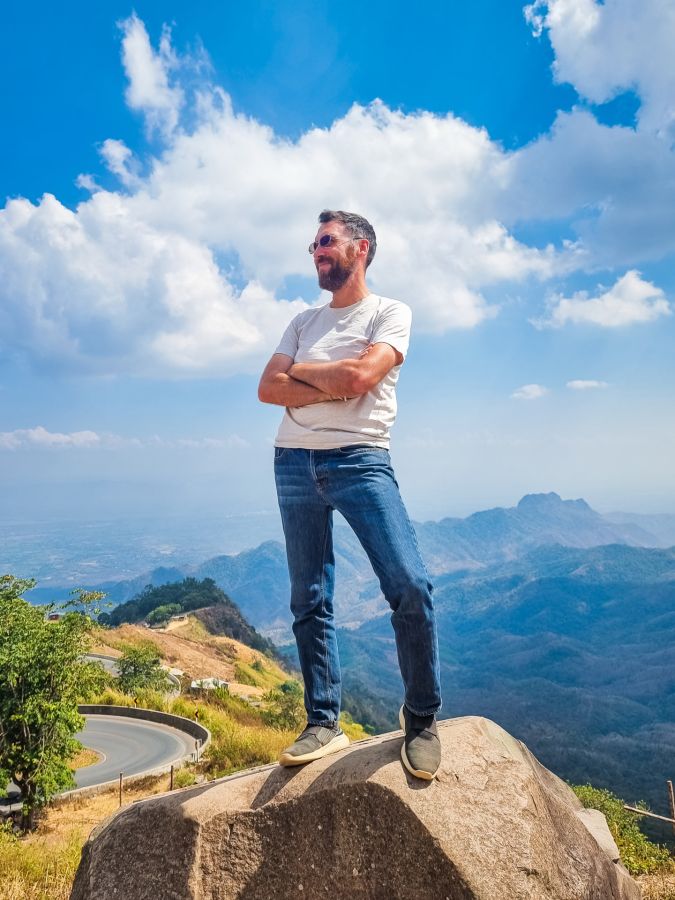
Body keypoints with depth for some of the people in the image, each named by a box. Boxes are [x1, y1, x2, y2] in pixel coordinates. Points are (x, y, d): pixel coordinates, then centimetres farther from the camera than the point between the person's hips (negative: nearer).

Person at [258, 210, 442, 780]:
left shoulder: (390, 313, 5)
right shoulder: (304, 322, 19)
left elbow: (360, 376, -13)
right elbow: (268, 389, 6)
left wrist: (300, 371, 3)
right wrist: (333, 388, -7)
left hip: (360, 460, -5)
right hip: (295, 464, 5)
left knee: (411, 586, -16)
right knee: (309, 602, 5)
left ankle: (422, 719, 3)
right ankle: (324, 724, 17)